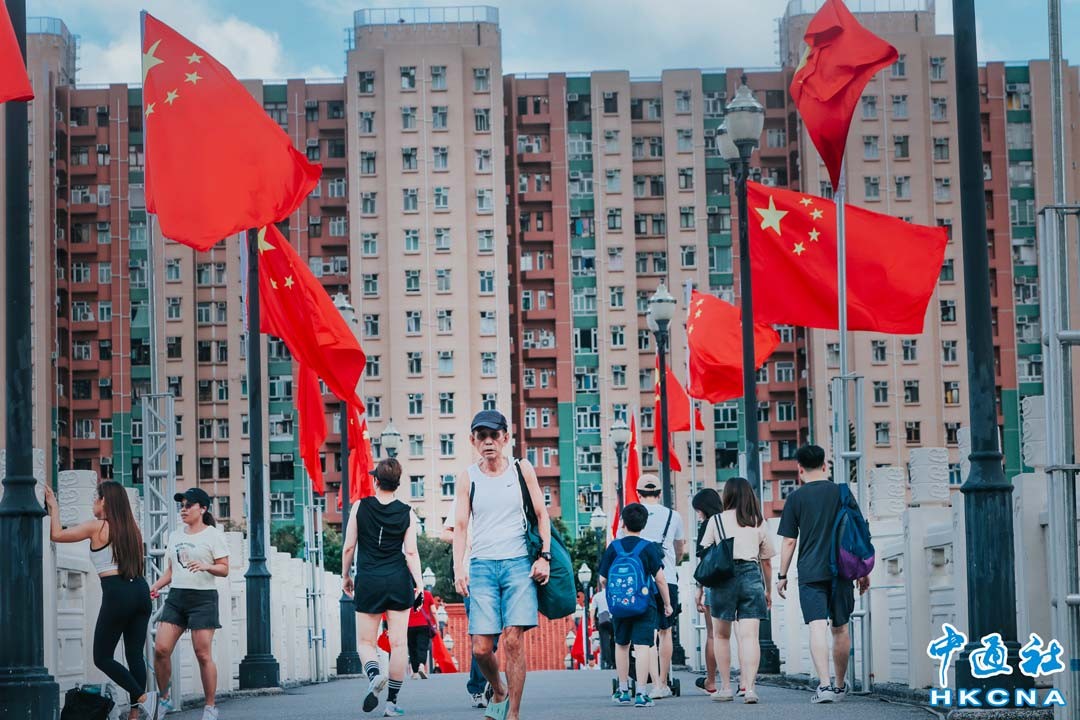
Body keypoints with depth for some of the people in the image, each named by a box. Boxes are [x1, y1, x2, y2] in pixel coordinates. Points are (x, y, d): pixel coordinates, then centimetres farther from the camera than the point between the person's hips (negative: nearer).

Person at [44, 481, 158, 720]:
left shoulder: (97, 527, -3)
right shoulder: (131, 529, 15)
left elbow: (56, 535, 0)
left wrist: (54, 507, 13)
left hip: (116, 594, -6)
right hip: (140, 590, 6)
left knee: (102, 657, 3)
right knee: (135, 655, 8)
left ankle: (143, 697, -11)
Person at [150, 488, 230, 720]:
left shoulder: (213, 535, -1)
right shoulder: (176, 535, 16)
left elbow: (224, 569, -4)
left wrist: (206, 566, -23)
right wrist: (156, 586, 5)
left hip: (203, 597, -5)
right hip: (176, 596, 5)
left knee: (203, 654, -6)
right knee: (161, 649, -7)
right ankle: (164, 699, 9)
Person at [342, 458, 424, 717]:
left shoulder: (360, 507, -2)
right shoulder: (407, 513, 0)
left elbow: (349, 546, 0)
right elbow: (411, 552, -5)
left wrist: (345, 575, 12)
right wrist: (419, 583, -1)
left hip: (368, 581, -1)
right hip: (398, 581, 1)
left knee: (367, 641, 9)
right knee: (398, 643, 5)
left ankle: (374, 675, -23)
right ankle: (392, 702, 4)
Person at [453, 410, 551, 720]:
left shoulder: (522, 469, 7)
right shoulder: (468, 477, 7)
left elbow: (541, 514, 9)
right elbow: (460, 525, 6)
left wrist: (544, 556, -2)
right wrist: (459, 568, -5)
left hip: (519, 563, -1)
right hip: (482, 565, 1)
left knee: (513, 639, -12)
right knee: (481, 648, -7)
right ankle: (499, 691, 23)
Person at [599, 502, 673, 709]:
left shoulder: (613, 547, 0)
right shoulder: (648, 548, -5)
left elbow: (603, 579, 4)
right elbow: (660, 579, -6)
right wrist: (667, 604, 5)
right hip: (644, 605, -2)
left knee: (621, 645, 19)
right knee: (642, 646, -6)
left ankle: (623, 690, 25)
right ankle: (641, 693, -15)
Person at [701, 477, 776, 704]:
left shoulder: (716, 521, 6)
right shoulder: (759, 523, 10)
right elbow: (767, 561, 14)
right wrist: (768, 591, 24)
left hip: (723, 576, -1)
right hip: (752, 576, 1)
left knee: (721, 635, 14)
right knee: (749, 636, -5)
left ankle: (725, 687, 15)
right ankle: (749, 687, -17)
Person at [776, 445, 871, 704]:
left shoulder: (796, 498, 0)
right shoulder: (842, 493, 6)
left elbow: (789, 541, -1)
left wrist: (782, 575, 8)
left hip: (810, 573, -2)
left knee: (818, 627, -9)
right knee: (840, 628, 13)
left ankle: (824, 684, -23)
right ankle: (840, 686, 23)